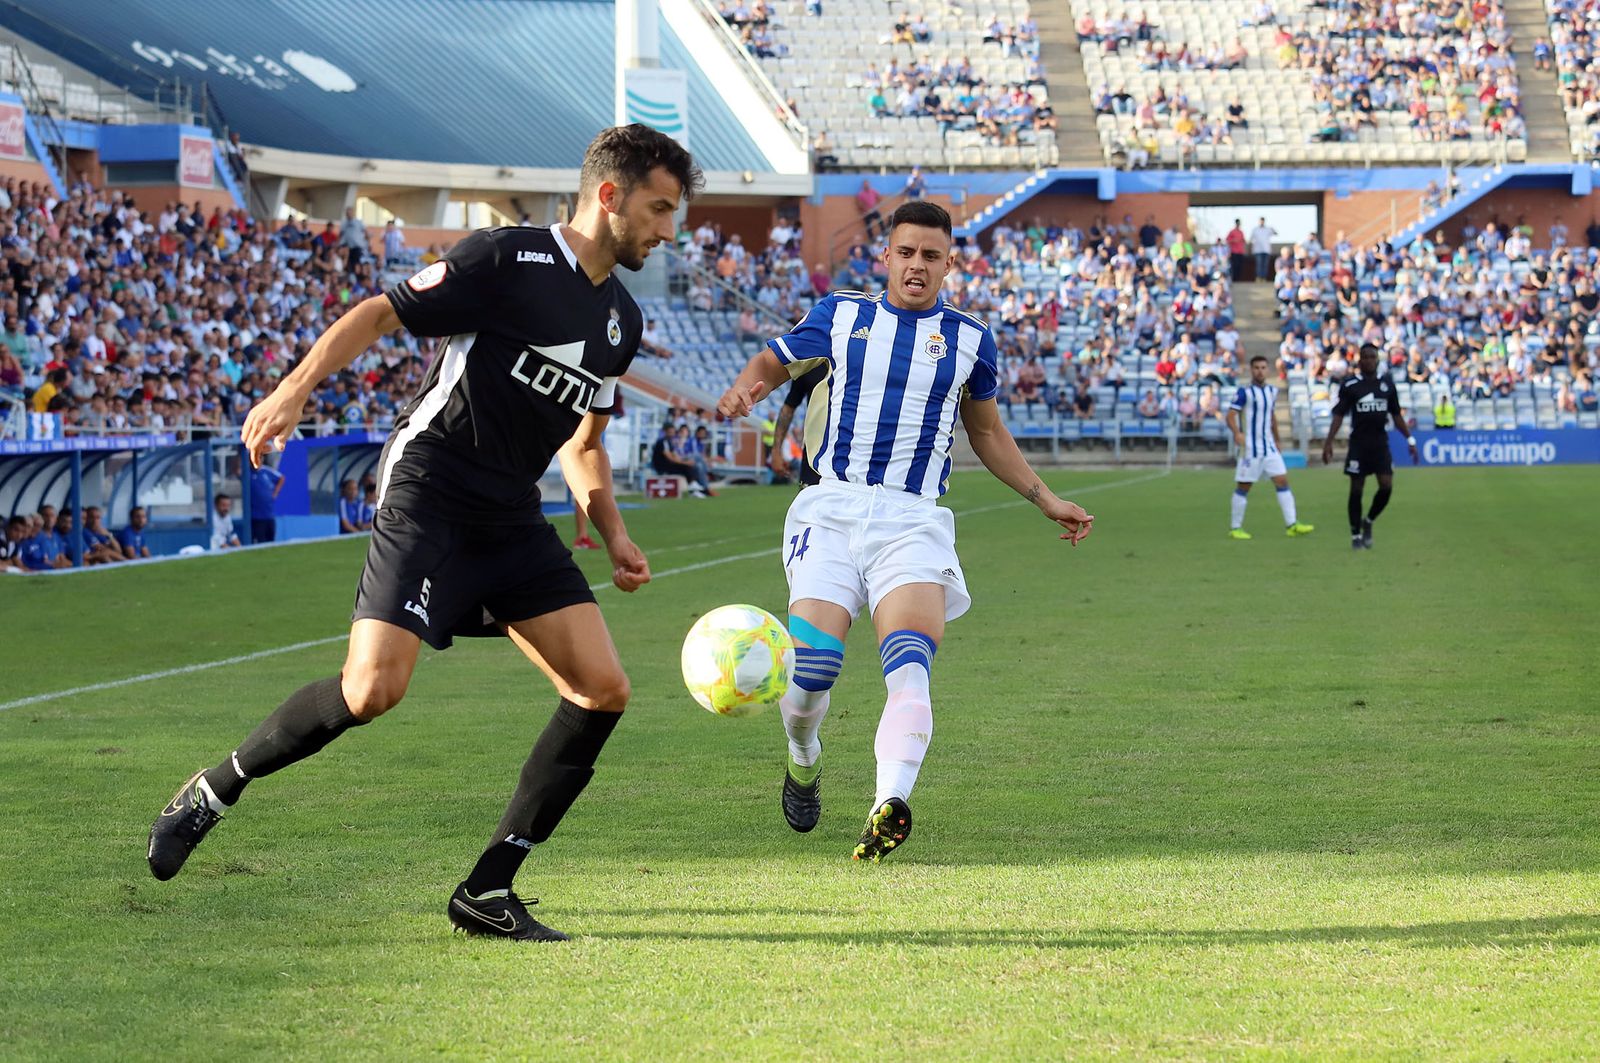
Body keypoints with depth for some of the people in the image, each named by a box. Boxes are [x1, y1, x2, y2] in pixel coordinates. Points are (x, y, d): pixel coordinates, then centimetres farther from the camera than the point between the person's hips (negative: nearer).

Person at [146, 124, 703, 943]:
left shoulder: (621, 321, 15)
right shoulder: (509, 260, -9)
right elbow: (378, 315, -8)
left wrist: (613, 537, 14)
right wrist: (293, 390, -21)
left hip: (512, 516, 8)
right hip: (428, 492, -8)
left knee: (603, 689, -6)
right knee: (374, 688, -22)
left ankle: (488, 890, 0)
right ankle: (214, 791, 3)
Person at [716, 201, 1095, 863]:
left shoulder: (969, 340, 13)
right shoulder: (841, 315, 11)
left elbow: (987, 432, 26)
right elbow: (772, 362, 21)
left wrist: (1044, 499, 21)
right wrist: (744, 389, -4)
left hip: (913, 521, 0)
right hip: (832, 507, 0)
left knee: (909, 669, -24)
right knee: (808, 671, -13)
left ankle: (889, 804, -42)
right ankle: (803, 761, 21)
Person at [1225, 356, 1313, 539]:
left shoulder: (1272, 391, 11)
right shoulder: (1244, 392, -9)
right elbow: (1230, 415, -16)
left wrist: (1277, 441, 26)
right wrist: (1237, 433, -34)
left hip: (1269, 447, 6)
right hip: (1250, 448, -6)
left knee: (1282, 481, -3)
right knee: (1243, 487, 0)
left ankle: (1291, 524, -5)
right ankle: (1235, 528, 10)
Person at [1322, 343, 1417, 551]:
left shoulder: (1387, 383, 6)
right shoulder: (1350, 385, -3)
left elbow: (1396, 414, 14)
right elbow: (1339, 415, -3)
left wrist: (1410, 439, 11)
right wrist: (1328, 442, -11)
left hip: (1381, 443, 3)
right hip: (1359, 444, -3)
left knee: (1386, 486, -6)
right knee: (1356, 489, 0)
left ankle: (1368, 522, 18)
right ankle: (1356, 535, 11)